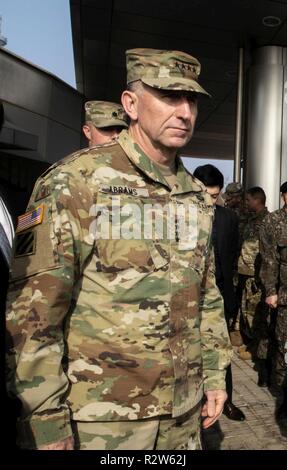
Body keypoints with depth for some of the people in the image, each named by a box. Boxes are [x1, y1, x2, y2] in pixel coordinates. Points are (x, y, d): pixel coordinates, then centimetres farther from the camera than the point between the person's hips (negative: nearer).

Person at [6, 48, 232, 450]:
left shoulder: (197, 195, 5)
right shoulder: (74, 181, -14)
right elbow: (32, 310, -16)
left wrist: (215, 373, 11)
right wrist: (45, 424, -14)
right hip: (101, 415, -5)